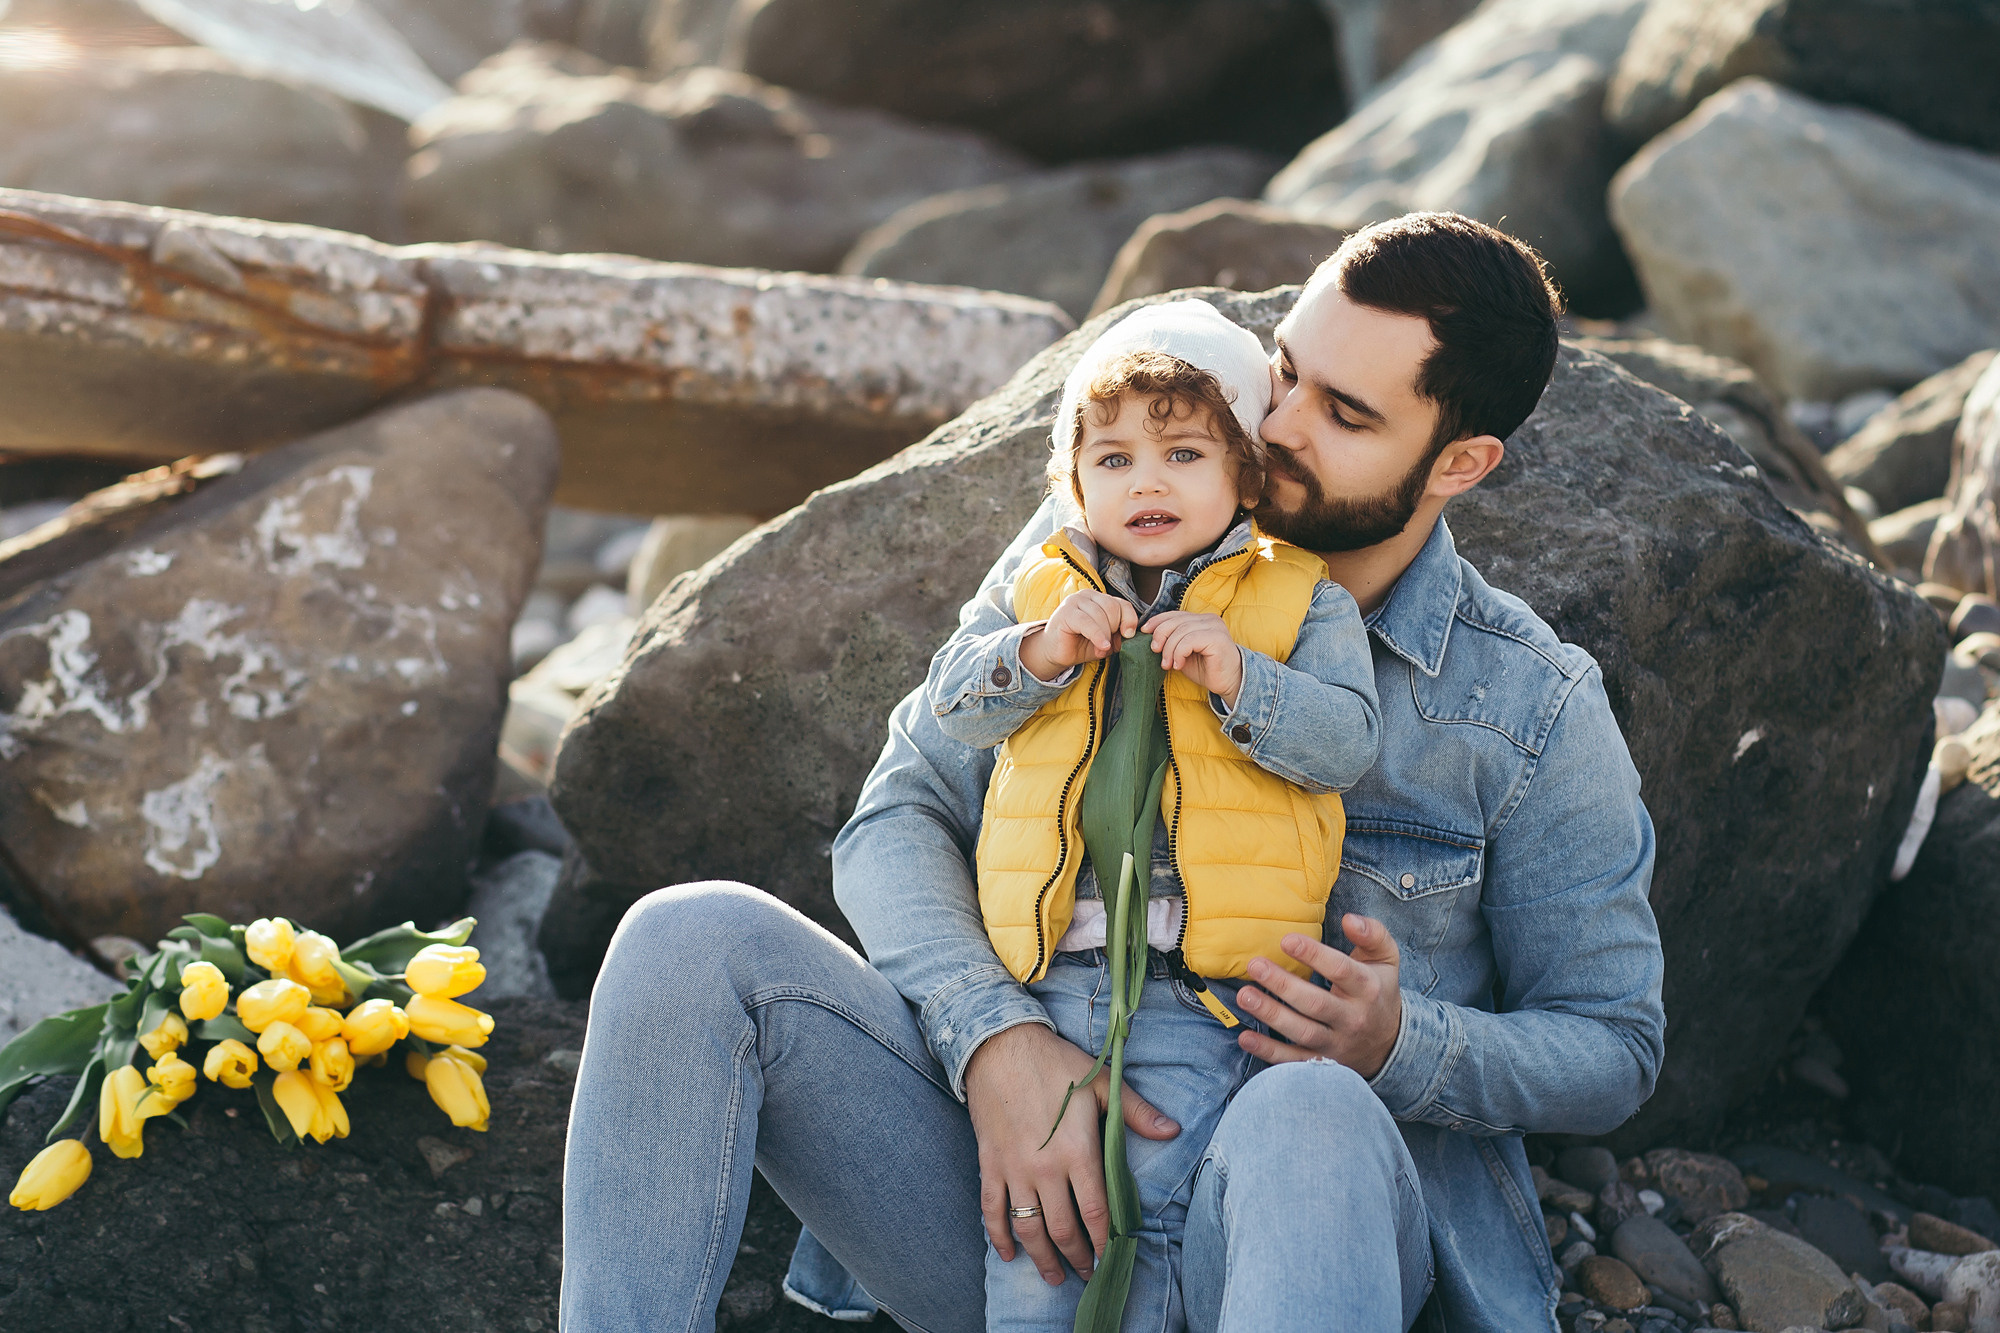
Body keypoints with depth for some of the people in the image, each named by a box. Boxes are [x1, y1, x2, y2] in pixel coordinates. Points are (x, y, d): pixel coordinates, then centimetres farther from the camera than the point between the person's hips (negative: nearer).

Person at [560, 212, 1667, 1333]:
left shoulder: (1535, 711, 0)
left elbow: (1612, 1044, 7)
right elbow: (899, 817, 2)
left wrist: (1399, 1044, -16)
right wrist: (995, 1039, -19)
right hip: (1032, 1209, 3)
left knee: (1311, 1117, -42)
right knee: (697, 942, -20)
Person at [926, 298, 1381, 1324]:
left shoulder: (1302, 603, 6)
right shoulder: (1036, 593, 15)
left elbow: (1346, 740, -4)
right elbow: (953, 699, 6)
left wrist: (1235, 677, -18)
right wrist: (1041, 652, -12)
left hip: (1199, 1000, -3)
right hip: (1045, 978, 3)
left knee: (1149, 1203, -9)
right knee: (1028, 1200, -2)